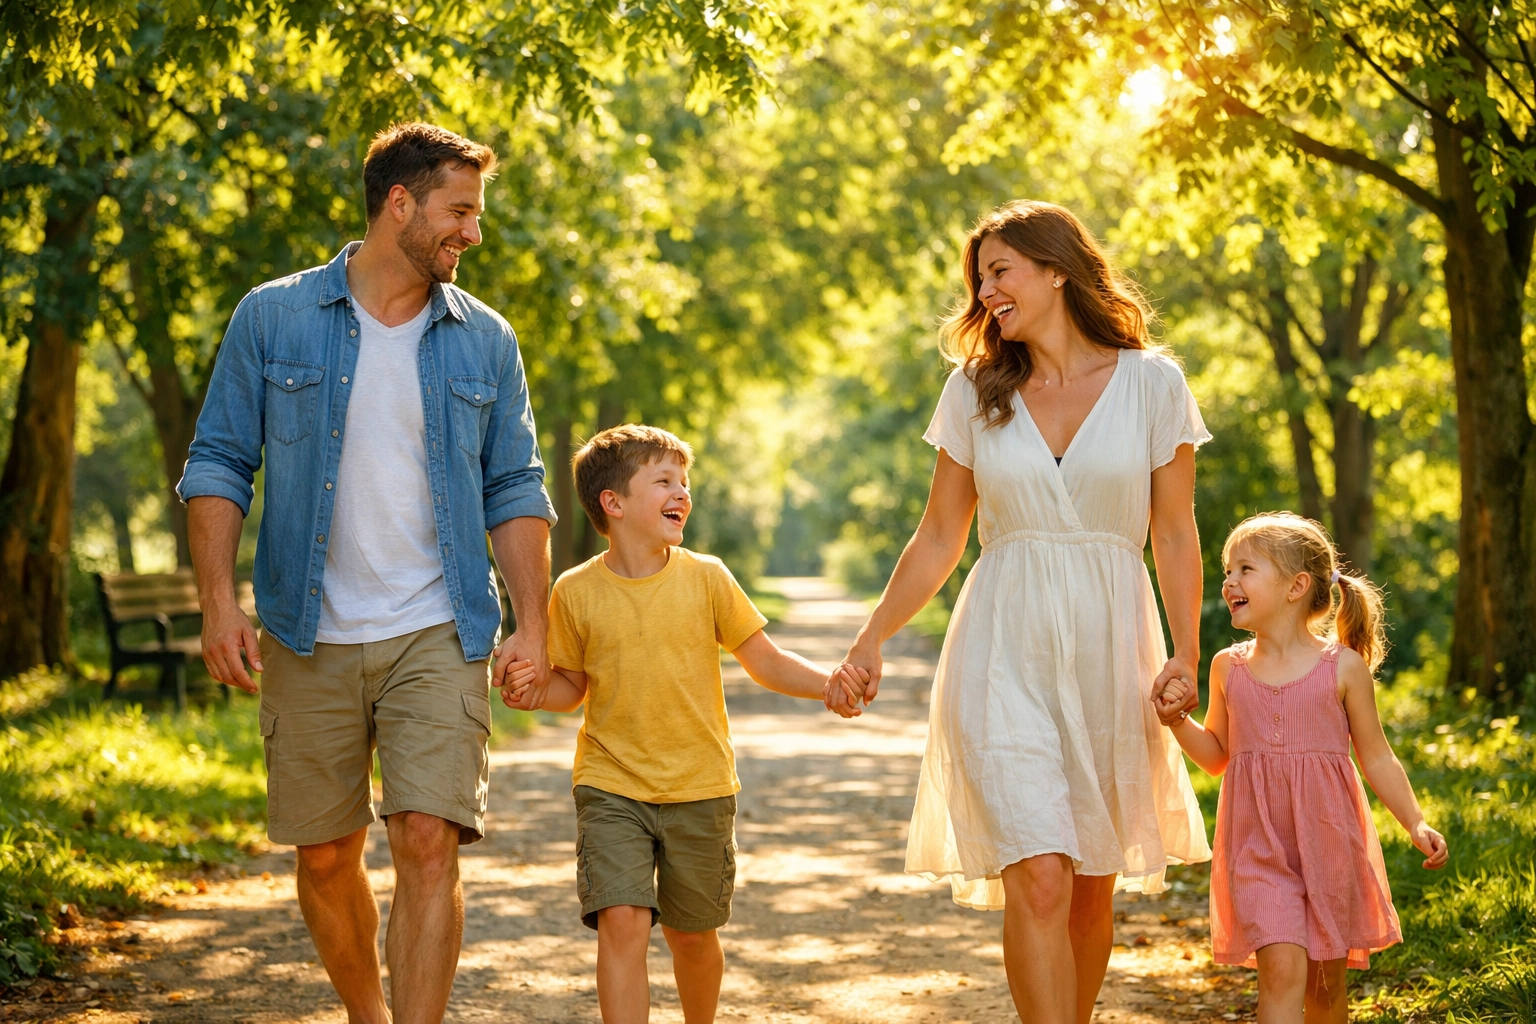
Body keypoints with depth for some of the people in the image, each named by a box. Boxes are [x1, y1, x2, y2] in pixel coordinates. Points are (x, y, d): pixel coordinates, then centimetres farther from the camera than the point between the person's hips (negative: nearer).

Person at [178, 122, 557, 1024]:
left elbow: (515, 491, 9)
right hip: (310, 640, 0)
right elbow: (218, 466, 1)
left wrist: (534, 623, 1)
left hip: (437, 636, 0)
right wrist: (218, 602, -9)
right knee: (326, 856, 9)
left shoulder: (485, 340, 6)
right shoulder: (273, 319, 1)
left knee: (429, 842, -13)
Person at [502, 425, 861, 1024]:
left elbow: (767, 663, 2)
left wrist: (828, 682, -15)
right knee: (621, 922, -16)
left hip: (700, 791, 1)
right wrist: (532, 691, -11)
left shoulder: (706, 578, -2)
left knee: (691, 932, 12)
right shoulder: (576, 592, -2)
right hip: (611, 788, -1)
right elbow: (573, 686, 10)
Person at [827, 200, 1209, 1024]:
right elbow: (938, 538, 11)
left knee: (1092, 882, 9)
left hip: (1108, 648, 0)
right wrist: (871, 640, 4)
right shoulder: (976, 390, 7)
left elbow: (1175, 535, 4)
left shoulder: (1151, 383, 2)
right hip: (1004, 654, 0)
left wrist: (1185, 655, -5)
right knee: (1038, 878, -13)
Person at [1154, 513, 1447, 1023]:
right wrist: (1178, 720, -3)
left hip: (1328, 845, 0)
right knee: (1282, 970, -15)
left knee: (1325, 982, 10)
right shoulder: (1228, 667, 4)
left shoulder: (1343, 666, -3)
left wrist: (1416, 824, -5)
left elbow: (1376, 758, 4)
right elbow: (1217, 756, 14)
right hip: (1258, 847, 0)